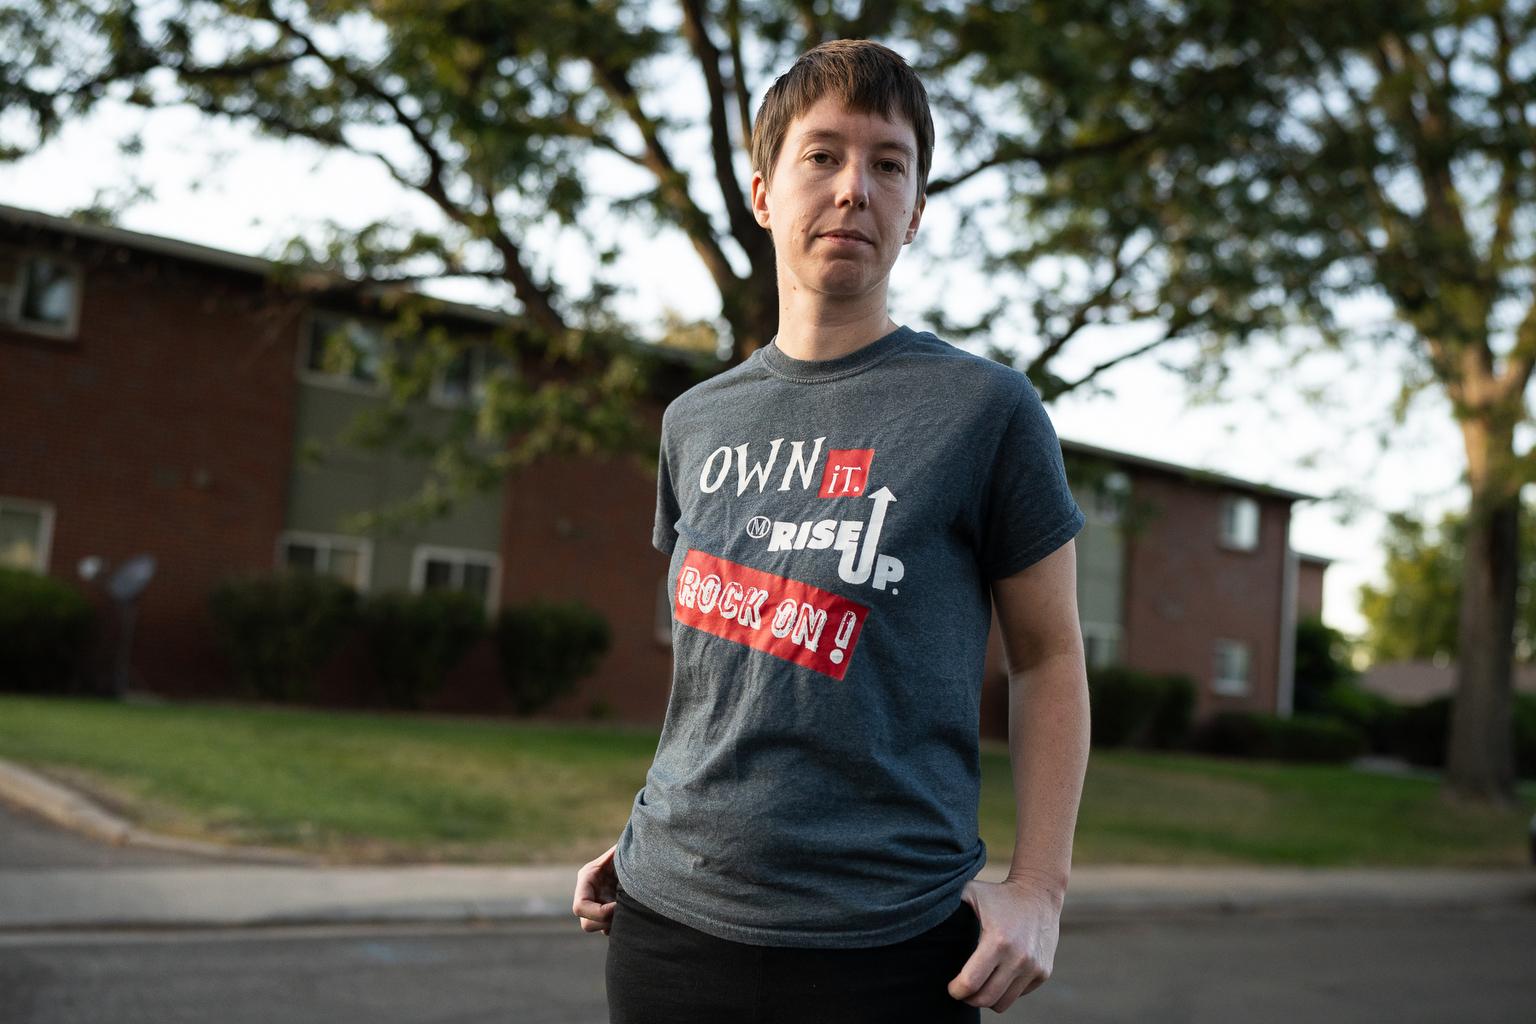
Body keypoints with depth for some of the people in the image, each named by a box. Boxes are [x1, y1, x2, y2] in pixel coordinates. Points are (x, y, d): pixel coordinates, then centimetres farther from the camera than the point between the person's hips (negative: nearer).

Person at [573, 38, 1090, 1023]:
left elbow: (1049, 657, -1)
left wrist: (1038, 887, -9)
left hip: (882, 942, -4)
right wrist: (649, 844, 12)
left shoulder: (985, 409, -5)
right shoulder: (697, 423, 8)